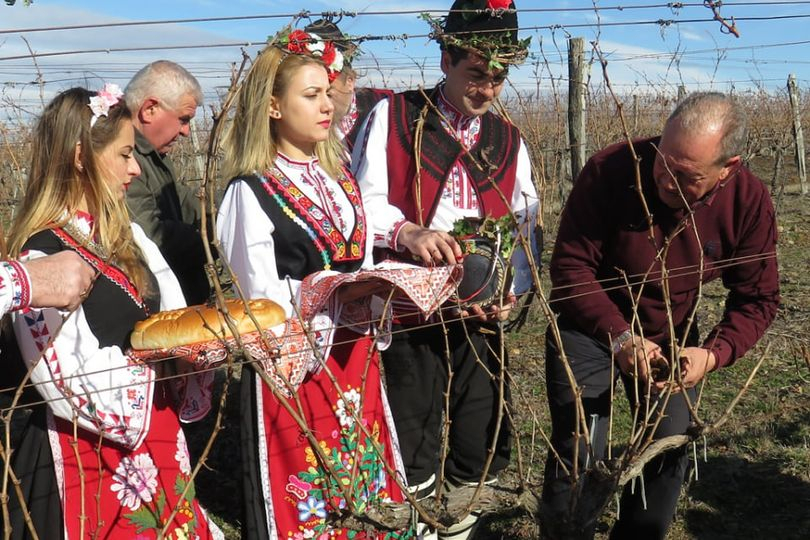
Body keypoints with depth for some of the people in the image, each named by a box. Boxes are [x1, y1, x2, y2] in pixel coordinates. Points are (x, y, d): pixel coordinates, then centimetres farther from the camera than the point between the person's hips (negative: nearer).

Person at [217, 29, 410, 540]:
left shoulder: (341, 180, 12)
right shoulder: (252, 190, -9)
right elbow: (263, 296, -13)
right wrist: (332, 293, -24)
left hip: (356, 356, 7)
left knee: (364, 479, 14)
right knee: (301, 495, 2)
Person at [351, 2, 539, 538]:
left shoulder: (509, 141, 12)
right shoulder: (392, 117, -1)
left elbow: (525, 226, 10)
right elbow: (365, 201, -9)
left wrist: (513, 291, -7)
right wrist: (405, 232, -29)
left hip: (482, 318, 4)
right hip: (409, 313, -4)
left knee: (481, 456, 11)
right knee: (412, 462, 6)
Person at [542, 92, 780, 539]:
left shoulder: (749, 203, -19)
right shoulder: (610, 171, -28)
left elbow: (757, 299, -10)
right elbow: (571, 265, -23)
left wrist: (713, 354, -29)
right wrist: (618, 336, -35)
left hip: (670, 335, 3)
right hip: (590, 326, -3)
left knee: (669, 450, 10)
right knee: (578, 454, -5)